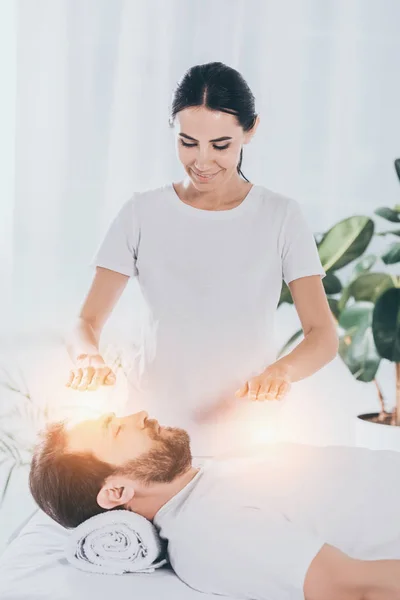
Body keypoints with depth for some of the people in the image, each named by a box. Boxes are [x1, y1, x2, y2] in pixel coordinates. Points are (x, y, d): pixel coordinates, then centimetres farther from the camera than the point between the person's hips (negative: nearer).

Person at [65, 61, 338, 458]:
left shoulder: (281, 217, 3)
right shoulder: (142, 213, 5)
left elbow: (323, 335, 0)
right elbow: (85, 323, 3)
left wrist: (281, 370, -22)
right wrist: (88, 357, -20)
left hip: (246, 434, 0)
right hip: (153, 430, 0)